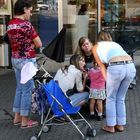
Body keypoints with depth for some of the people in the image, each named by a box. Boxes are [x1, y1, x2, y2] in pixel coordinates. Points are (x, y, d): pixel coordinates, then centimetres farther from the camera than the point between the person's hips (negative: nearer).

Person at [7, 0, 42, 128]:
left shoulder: (10, 24, 7)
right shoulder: (26, 25, -18)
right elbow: (39, 44, -15)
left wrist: (27, 43, 5)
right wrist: (31, 43, 2)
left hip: (15, 59, 9)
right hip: (27, 60, -8)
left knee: (20, 88, 17)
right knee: (27, 89, 0)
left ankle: (17, 117, 24)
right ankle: (25, 120, 7)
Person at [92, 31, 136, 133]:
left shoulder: (96, 47, 23)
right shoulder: (116, 44, 35)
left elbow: (102, 66, 16)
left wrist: (107, 80, 15)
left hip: (116, 67, -4)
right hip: (131, 66, 4)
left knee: (111, 98, 15)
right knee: (121, 98, 21)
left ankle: (111, 126, 19)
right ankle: (120, 124, 27)